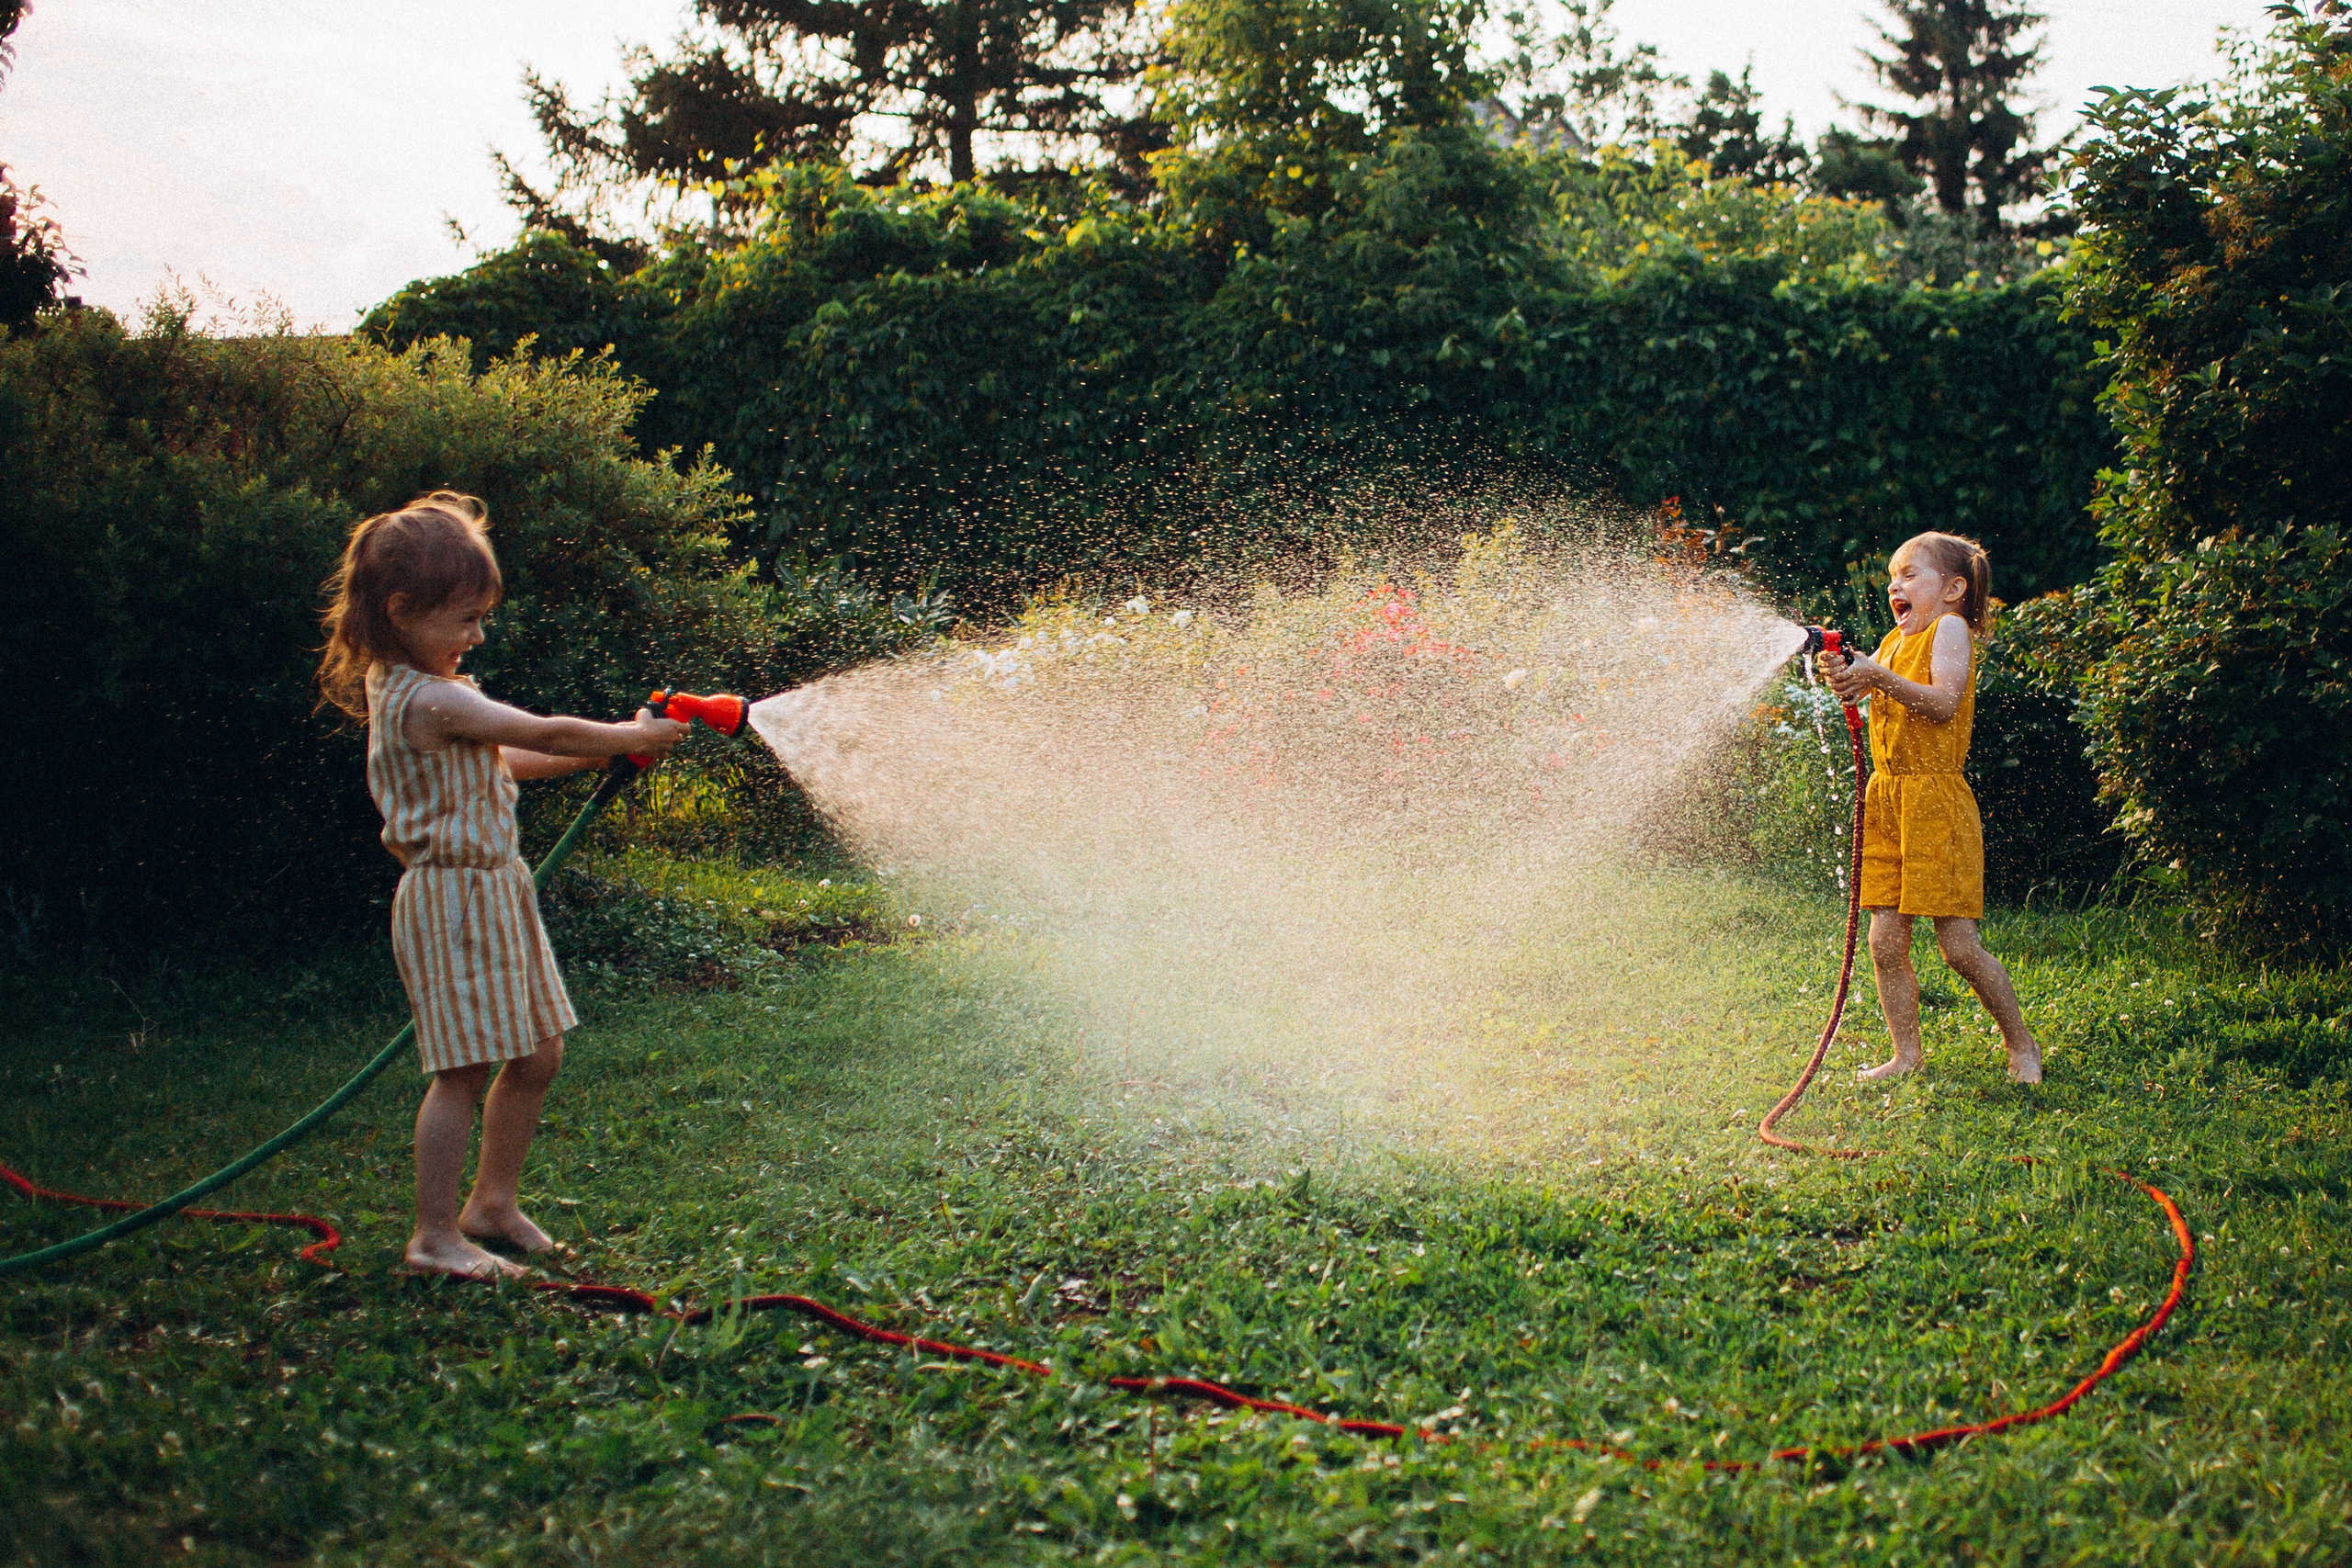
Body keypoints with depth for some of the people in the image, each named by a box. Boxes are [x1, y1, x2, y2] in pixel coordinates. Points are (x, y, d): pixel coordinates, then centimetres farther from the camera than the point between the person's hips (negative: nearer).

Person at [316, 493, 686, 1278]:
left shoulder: (418, 687, 11)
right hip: (452, 898, -10)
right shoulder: (429, 700, -22)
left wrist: (605, 748, 12)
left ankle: (493, 1200, 28)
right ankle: (435, 1235, 5)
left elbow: (505, 760, 20)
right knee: (467, 1069, -6)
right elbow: (544, 735, -19)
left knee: (537, 1053, 15)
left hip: (495, 890, 11)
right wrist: (629, 738, -6)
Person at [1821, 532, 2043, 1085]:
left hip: (1936, 798, -7)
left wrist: (1878, 677, -24)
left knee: (1959, 945, -4)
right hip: (1886, 796, 7)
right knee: (1886, 941, 3)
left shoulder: (1950, 629, -5)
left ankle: (2023, 1046, 12)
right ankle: (1906, 1054, 13)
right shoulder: (1893, 641, 18)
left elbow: (1943, 703, -18)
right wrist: (1846, 672, -6)